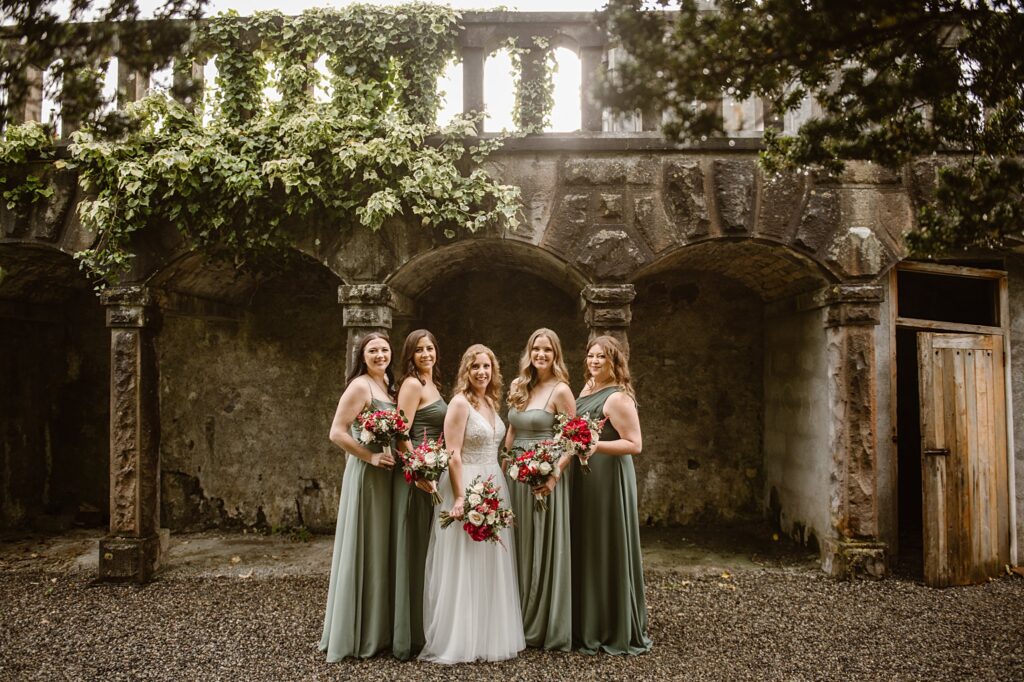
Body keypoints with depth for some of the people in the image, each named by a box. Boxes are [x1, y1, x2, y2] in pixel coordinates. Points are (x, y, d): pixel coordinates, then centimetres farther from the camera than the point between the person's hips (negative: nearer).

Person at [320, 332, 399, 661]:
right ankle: (357, 634, 13)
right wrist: (371, 456, -19)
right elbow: (337, 433, -18)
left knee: (381, 549, 14)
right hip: (366, 475, -8)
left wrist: (397, 456, 4)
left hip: (386, 475, 8)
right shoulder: (360, 386, -13)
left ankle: (378, 629, 27)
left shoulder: (388, 384, 11)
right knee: (364, 550, 0)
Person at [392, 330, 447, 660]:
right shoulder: (412, 384, -10)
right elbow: (401, 435, -17)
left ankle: (427, 629, 26)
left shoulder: (432, 384, 16)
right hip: (416, 474, -9)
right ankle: (411, 636, 7)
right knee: (414, 550, -2)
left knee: (429, 550, 14)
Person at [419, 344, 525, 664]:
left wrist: (497, 485, 14)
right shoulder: (460, 402, -13)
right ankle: (460, 640, 14)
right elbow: (453, 455, -17)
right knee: (464, 566, 1)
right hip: (467, 487, -8)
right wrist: (460, 498, -21)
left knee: (492, 565, 14)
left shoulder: (492, 401, 11)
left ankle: (490, 635, 27)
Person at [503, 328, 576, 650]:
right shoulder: (518, 387, 10)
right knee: (518, 548, 13)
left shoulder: (560, 390, -8)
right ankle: (518, 620, 27)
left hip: (543, 477, -6)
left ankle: (546, 627, 16)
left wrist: (555, 474, -22)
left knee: (543, 547, 2)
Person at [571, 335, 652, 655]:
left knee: (609, 551, 0)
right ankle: (589, 624, 26)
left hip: (608, 479, -9)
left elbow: (635, 445, -18)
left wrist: (597, 446, -28)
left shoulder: (618, 397, -14)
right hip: (585, 478, 9)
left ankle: (618, 631, 13)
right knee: (585, 550, 13)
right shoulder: (587, 388, 13)